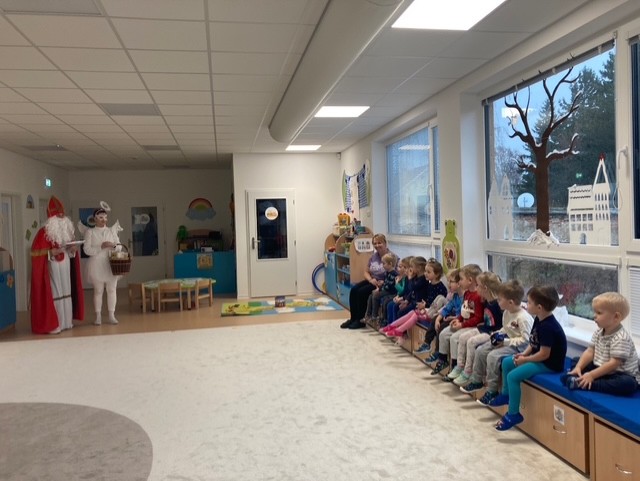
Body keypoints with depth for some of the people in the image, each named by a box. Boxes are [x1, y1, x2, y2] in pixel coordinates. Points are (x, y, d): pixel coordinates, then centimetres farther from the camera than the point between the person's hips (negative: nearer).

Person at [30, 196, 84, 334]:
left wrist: (73, 249, 2)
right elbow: (36, 252, -13)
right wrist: (51, 252, -23)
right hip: (52, 269, -7)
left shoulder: (66, 231, 13)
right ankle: (51, 325, -5)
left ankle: (66, 321, 16)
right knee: (53, 294, -9)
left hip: (65, 268, 7)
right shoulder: (44, 232, -10)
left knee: (66, 293, 8)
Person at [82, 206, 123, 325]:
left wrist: (114, 245, -14)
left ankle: (111, 315, 10)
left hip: (111, 265, 3)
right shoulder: (90, 232, 1)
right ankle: (98, 316, 10)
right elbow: (87, 250, -7)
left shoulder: (111, 230, 10)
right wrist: (101, 247, -17)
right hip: (97, 265, -2)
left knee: (112, 290, 3)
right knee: (98, 291, 2)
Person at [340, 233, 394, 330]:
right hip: (372, 281, 7)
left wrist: (384, 282, -27)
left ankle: (361, 320, -10)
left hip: (382, 283, -7)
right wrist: (371, 280, -7)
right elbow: (366, 272, 14)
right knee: (353, 290, -14)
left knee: (362, 292, -24)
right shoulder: (373, 256, 11)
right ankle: (353, 318, -6)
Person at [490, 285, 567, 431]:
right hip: (539, 357, 11)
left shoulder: (547, 327, -28)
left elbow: (544, 354, -27)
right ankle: (506, 394, 32)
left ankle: (513, 414, -8)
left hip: (550, 364, -11)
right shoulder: (539, 320, 3)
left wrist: (525, 360, -16)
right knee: (506, 362, 16)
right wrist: (524, 354, -2)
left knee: (513, 376, -21)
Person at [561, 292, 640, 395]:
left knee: (628, 384, -40)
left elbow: (613, 363, -28)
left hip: (622, 374, -8)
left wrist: (591, 375, -28)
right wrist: (578, 368, -13)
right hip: (601, 369, 8)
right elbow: (590, 352, 1)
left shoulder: (621, 338, -24)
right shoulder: (598, 333, 3)